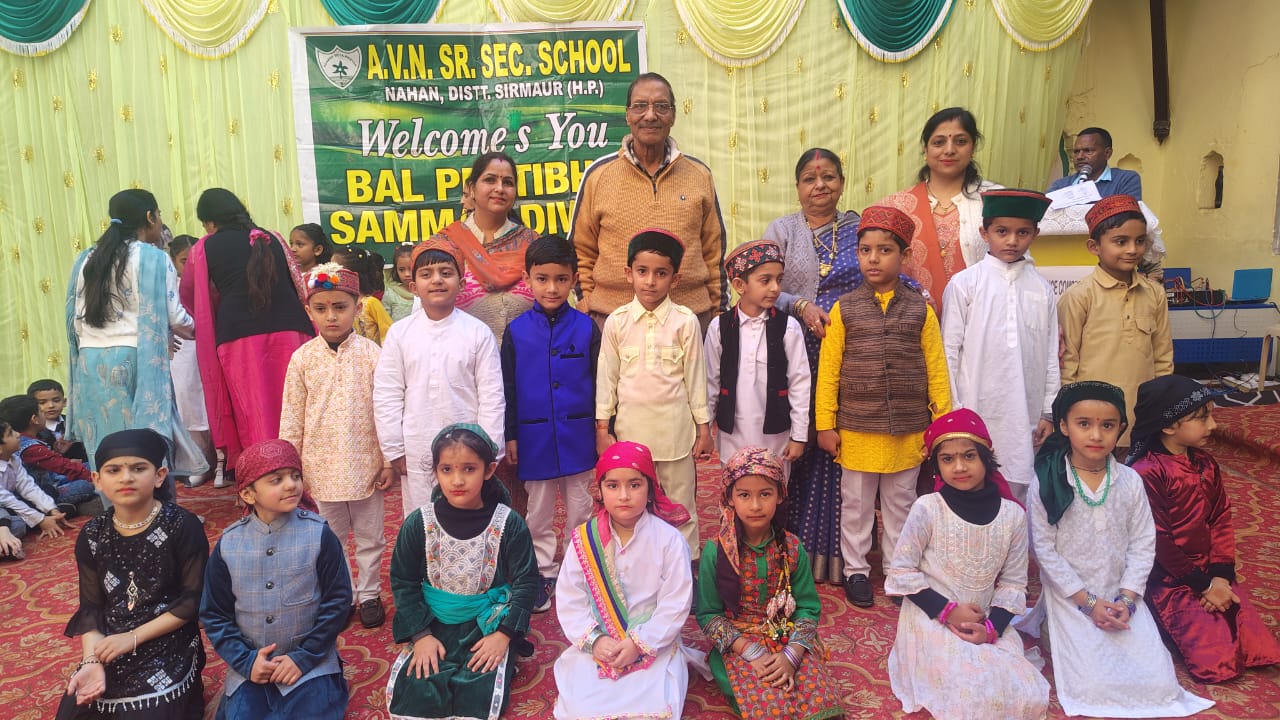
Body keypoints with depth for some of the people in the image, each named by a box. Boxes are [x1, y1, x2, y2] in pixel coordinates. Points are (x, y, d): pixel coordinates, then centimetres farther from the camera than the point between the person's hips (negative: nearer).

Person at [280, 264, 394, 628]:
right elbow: (292, 416, 2)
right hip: (322, 463, 1)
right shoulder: (302, 358, -3)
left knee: (370, 536, 12)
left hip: (365, 462, -1)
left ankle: (368, 594, 29)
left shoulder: (370, 353, -8)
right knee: (331, 536, 16)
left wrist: (388, 460, -5)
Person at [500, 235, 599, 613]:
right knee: (539, 511, 14)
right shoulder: (516, 331, -3)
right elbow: (508, 388, 2)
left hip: (578, 435, 0)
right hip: (535, 437, 0)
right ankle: (543, 573, 29)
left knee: (579, 508, 13)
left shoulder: (585, 327, -5)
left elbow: (598, 383, 1)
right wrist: (510, 436, 1)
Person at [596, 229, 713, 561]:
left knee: (681, 505, 12)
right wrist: (602, 427, 3)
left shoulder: (685, 321, -6)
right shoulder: (616, 322, -2)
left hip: (675, 430, -1)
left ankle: (686, 565, 26)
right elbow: (606, 376, 3)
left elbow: (695, 375, 0)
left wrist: (703, 426, 2)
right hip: (631, 430, 1)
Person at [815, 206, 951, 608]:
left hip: (908, 431, 1)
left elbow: (936, 368, 1)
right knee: (855, 504, 11)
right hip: (856, 430, -1)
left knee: (900, 503, 15)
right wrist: (825, 424, -4)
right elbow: (828, 370, -3)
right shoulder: (844, 309, -4)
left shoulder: (920, 310, -1)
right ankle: (856, 570, 27)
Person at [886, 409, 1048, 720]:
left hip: (985, 624, 4)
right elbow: (900, 572, -8)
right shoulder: (927, 508, -14)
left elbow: (1013, 583, 3)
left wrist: (991, 627, -13)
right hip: (930, 621, -4)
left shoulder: (1012, 515, -4)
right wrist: (948, 610, -15)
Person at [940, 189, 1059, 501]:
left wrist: (1048, 413, 7)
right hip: (976, 412, -3)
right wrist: (952, 411, -4)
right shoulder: (964, 284, -2)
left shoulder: (1042, 288, 7)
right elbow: (949, 351, -1)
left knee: (1019, 491, 9)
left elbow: (1051, 355, 9)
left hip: (1025, 417, 3)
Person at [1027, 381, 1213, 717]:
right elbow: (1045, 551, -11)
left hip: (1121, 596, 4)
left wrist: (1126, 600, -10)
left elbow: (1143, 545, 0)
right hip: (1071, 598, -3)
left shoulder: (1130, 481, -3)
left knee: (1158, 683, -4)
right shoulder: (1046, 484, -14)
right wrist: (1089, 602, -13)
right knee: (1094, 686, -13)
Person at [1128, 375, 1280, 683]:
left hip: (1211, 572, 7)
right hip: (1170, 580, -7)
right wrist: (1203, 585, -12)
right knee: (1219, 663, -14)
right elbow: (1159, 542, -16)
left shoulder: (1206, 464, 6)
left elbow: (1221, 519, 5)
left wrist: (1221, 576, -7)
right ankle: (1168, 626, 12)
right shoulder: (1146, 473, -19)